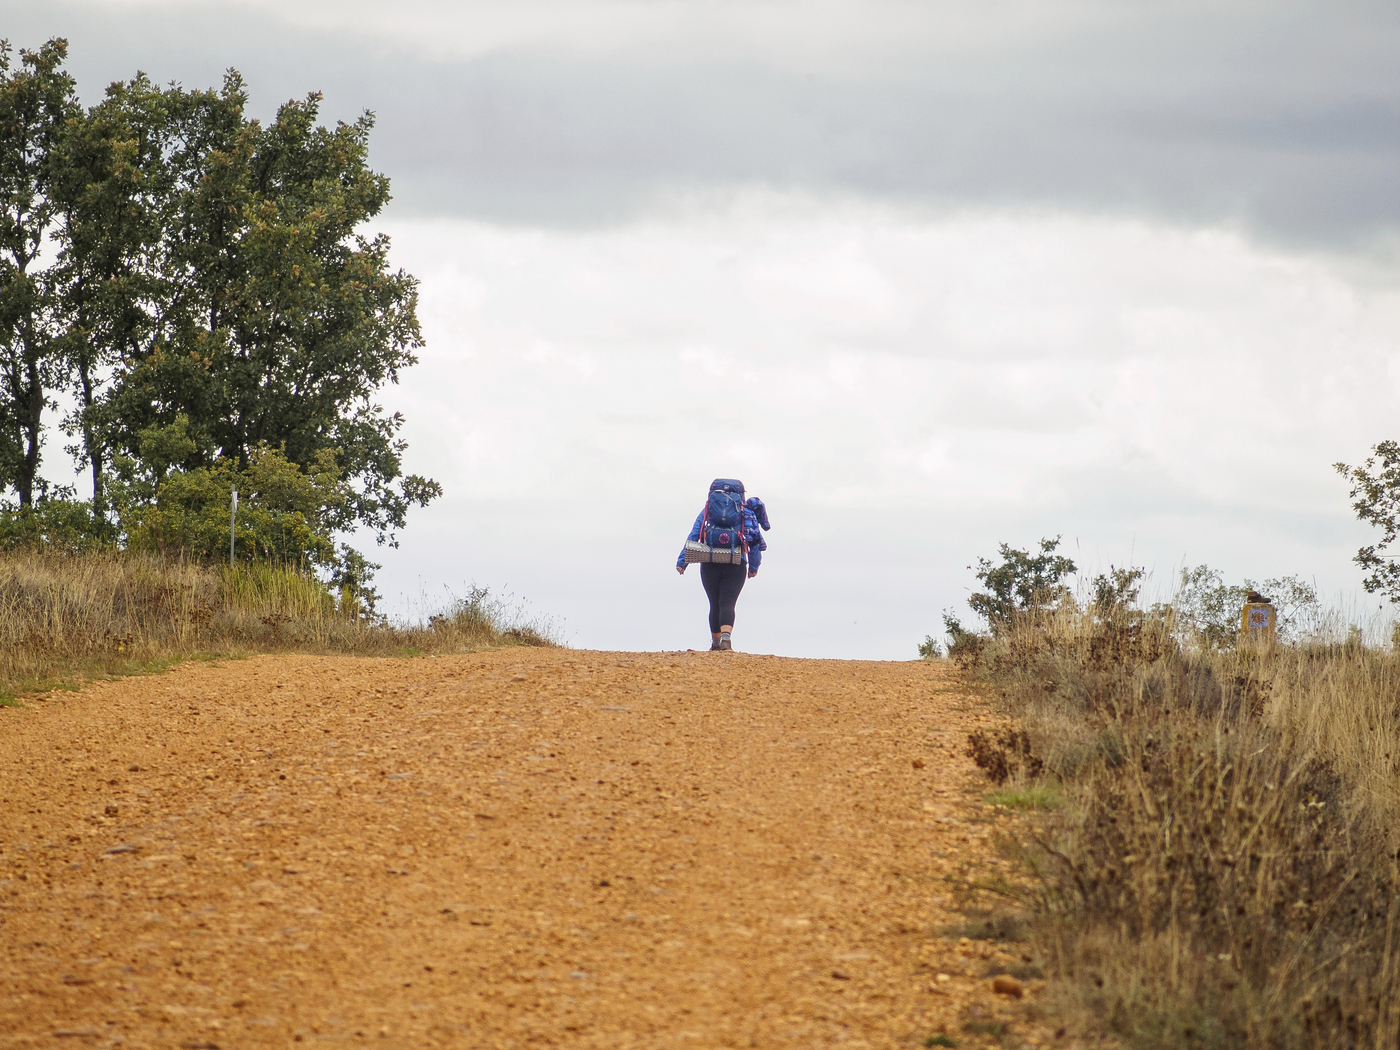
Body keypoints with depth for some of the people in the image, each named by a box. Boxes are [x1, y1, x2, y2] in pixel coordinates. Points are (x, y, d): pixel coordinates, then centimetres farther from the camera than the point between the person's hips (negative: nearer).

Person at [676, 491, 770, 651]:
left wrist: (682, 562, 4)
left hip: (710, 564, 1)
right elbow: (756, 541, 9)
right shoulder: (747, 512, 12)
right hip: (736, 565, -1)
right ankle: (726, 637, -31)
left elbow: (693, 537, 5)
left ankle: (716, 643, 22)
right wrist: (754, 567, 16)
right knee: (728, 604, -6)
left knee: (715, 605, 14)